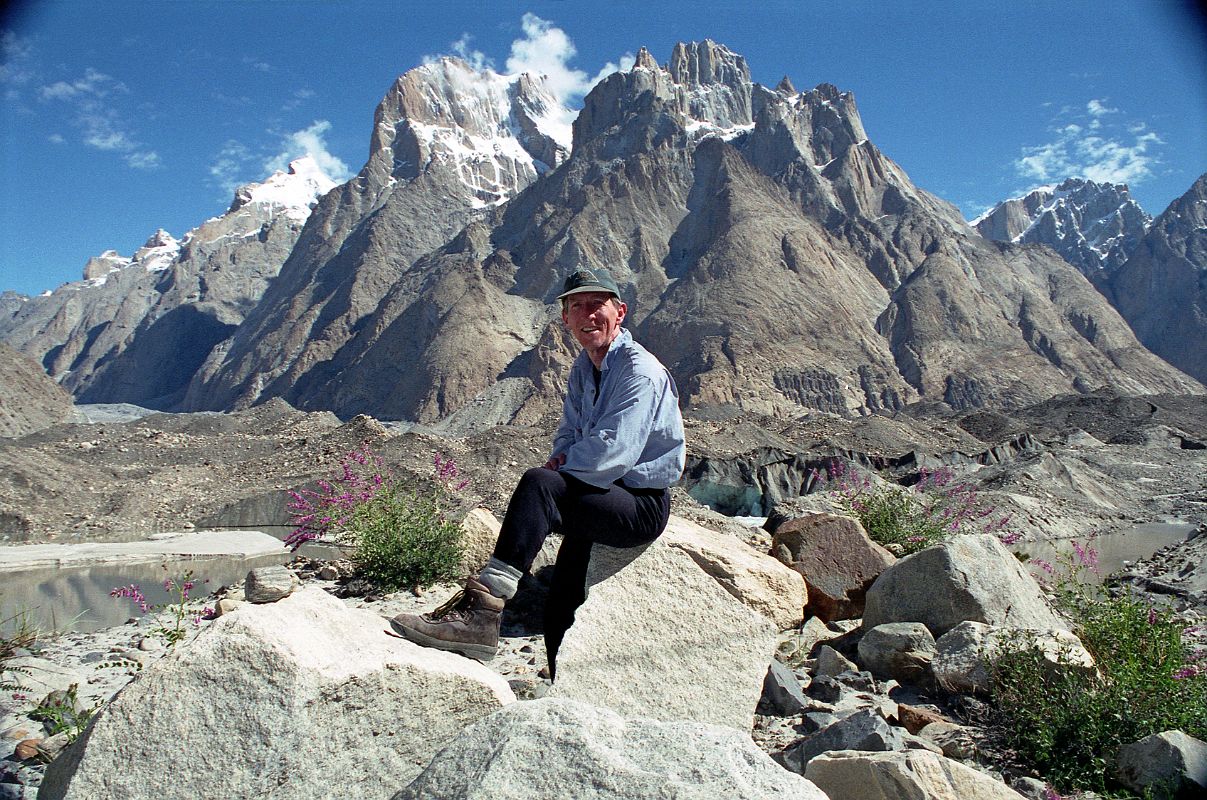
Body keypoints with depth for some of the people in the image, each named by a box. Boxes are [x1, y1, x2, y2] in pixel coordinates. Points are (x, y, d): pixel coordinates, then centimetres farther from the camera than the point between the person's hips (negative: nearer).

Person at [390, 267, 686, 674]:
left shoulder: (639, 371, -17)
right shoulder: (583, 368, 12)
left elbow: (610, 452, -26)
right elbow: (570, 432, 21)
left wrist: (558, 470, -12)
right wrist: (561, 459, -2)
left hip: (643, 507, -9)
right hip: (605, 502, 9)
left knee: (538, 484, -32)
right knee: (560, 612, 13)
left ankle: (480, 611, -37)